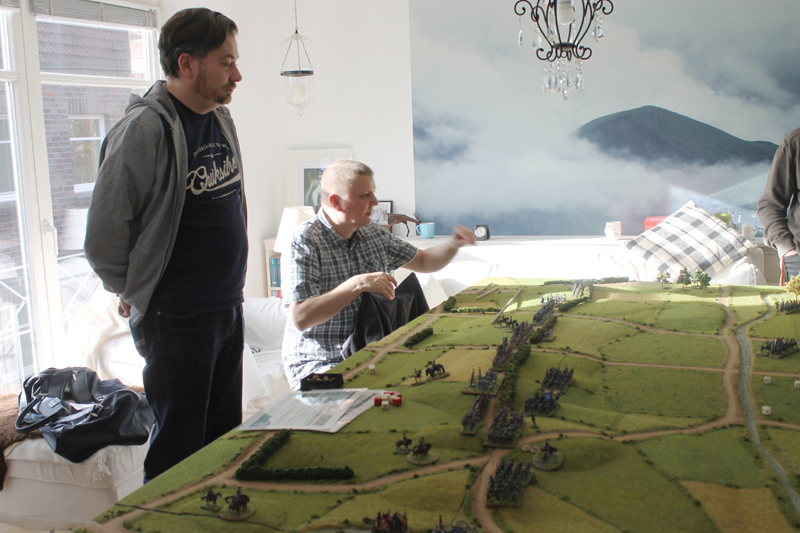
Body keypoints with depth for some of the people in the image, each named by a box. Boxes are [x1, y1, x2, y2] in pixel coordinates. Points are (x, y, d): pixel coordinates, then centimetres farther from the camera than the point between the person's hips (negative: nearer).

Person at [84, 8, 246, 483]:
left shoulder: (221, 119, 7)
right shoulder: (145, 128, -18)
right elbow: (104, 235, -15)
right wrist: (135, 293, -2)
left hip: (229, 310, 8)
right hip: (176, 321, -8)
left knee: (225, 441, 19)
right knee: (179, 449, 5)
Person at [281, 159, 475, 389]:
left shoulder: (373, 234, 7)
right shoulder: (304, 242, -14)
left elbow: (424, 262, 22)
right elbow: (300, 318, -24)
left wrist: (453, 244, 1)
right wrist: (357, 284, -28)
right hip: (318, 364, -7)